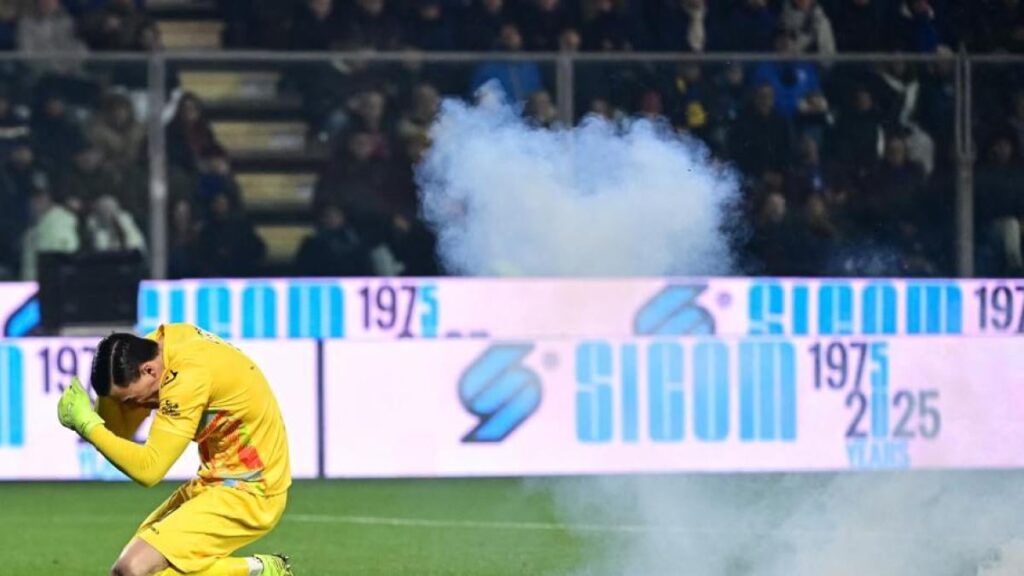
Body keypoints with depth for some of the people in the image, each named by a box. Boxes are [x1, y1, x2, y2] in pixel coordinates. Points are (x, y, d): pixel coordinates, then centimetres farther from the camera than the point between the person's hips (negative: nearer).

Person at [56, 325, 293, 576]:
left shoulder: (188, 375, -27)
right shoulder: (162, 340, 0)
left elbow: (147, 469, -24)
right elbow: (119, 431, 3)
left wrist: (87, 424, -19)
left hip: (247, 493, -10)